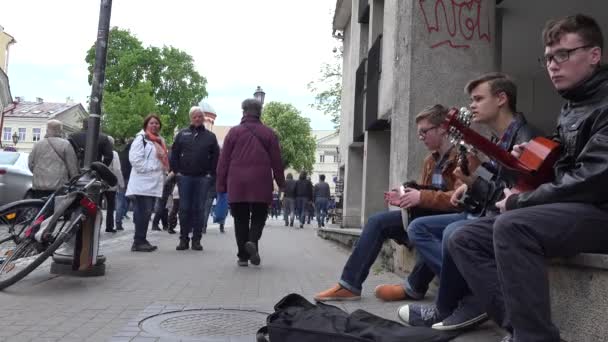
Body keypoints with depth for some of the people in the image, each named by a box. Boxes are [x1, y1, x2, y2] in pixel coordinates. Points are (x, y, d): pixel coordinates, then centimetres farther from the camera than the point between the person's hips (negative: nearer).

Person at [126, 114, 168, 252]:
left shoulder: (160, 140, 21)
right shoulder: (140, 139, -5)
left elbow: (164, 159, 28)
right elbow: (135, 159, -16)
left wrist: (163, 171, 11)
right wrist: (150, 168, -14)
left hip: (154, 182, 8)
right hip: (142, 182, -8)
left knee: (147, 212, 10)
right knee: (143, 212, -11)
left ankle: (141, 240, 16)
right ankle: (138, 242, -7)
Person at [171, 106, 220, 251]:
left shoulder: (210, 136, 9)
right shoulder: (182, 134, 9)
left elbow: (215, 156, 6)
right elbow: (174, 154, 9)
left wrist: (211, 174, -3)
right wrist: (176, 171, 0)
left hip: (203, 178, 0)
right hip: (184, 177, 0)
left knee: (199, 209, 2)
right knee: (184, 208, 2)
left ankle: (196, 240, 9)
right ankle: (183, 239, 10)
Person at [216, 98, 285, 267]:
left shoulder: (234, 132, 5)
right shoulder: (269, 133, 5)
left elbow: (224, 160, 3)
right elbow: (276, 160, 4)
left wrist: (221, 184, 8)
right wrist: (281, 182, 13)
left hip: (236, 184, 1)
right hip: (261, 183, -1)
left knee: (240, 219, 8)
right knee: (259, 216, 11)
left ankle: (243, 256, 8)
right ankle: (252, 241, -17)